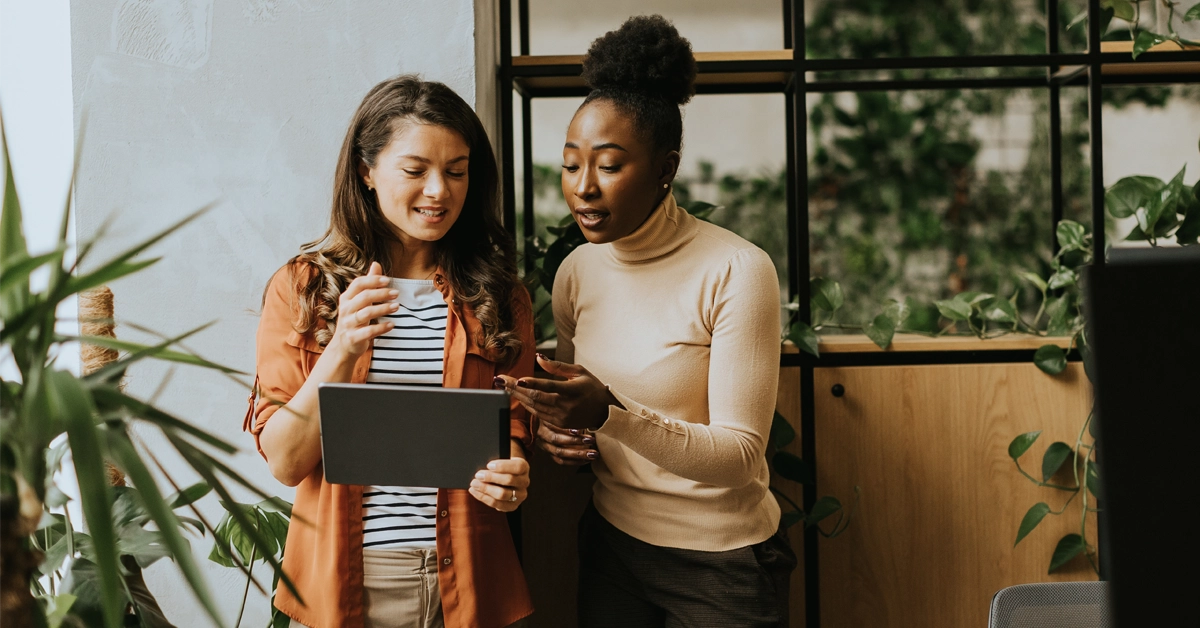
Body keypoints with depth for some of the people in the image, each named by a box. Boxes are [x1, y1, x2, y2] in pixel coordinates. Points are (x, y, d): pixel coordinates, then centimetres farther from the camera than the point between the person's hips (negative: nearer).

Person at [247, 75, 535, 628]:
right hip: (337, 582, -1)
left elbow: (513, 431, 7)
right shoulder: (301, 288, -1)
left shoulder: (499, 295, 4)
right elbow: (285, 462, -7)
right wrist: (341, 351, -20)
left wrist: (509, 478, -16)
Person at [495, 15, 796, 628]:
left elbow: (740, 456, -21)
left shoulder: (735, 272, -18)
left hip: (721, 562, -5)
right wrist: (557, 430, -10)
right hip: (610, 542, 5)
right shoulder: (576, 271, 0)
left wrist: (611, 414, -34)